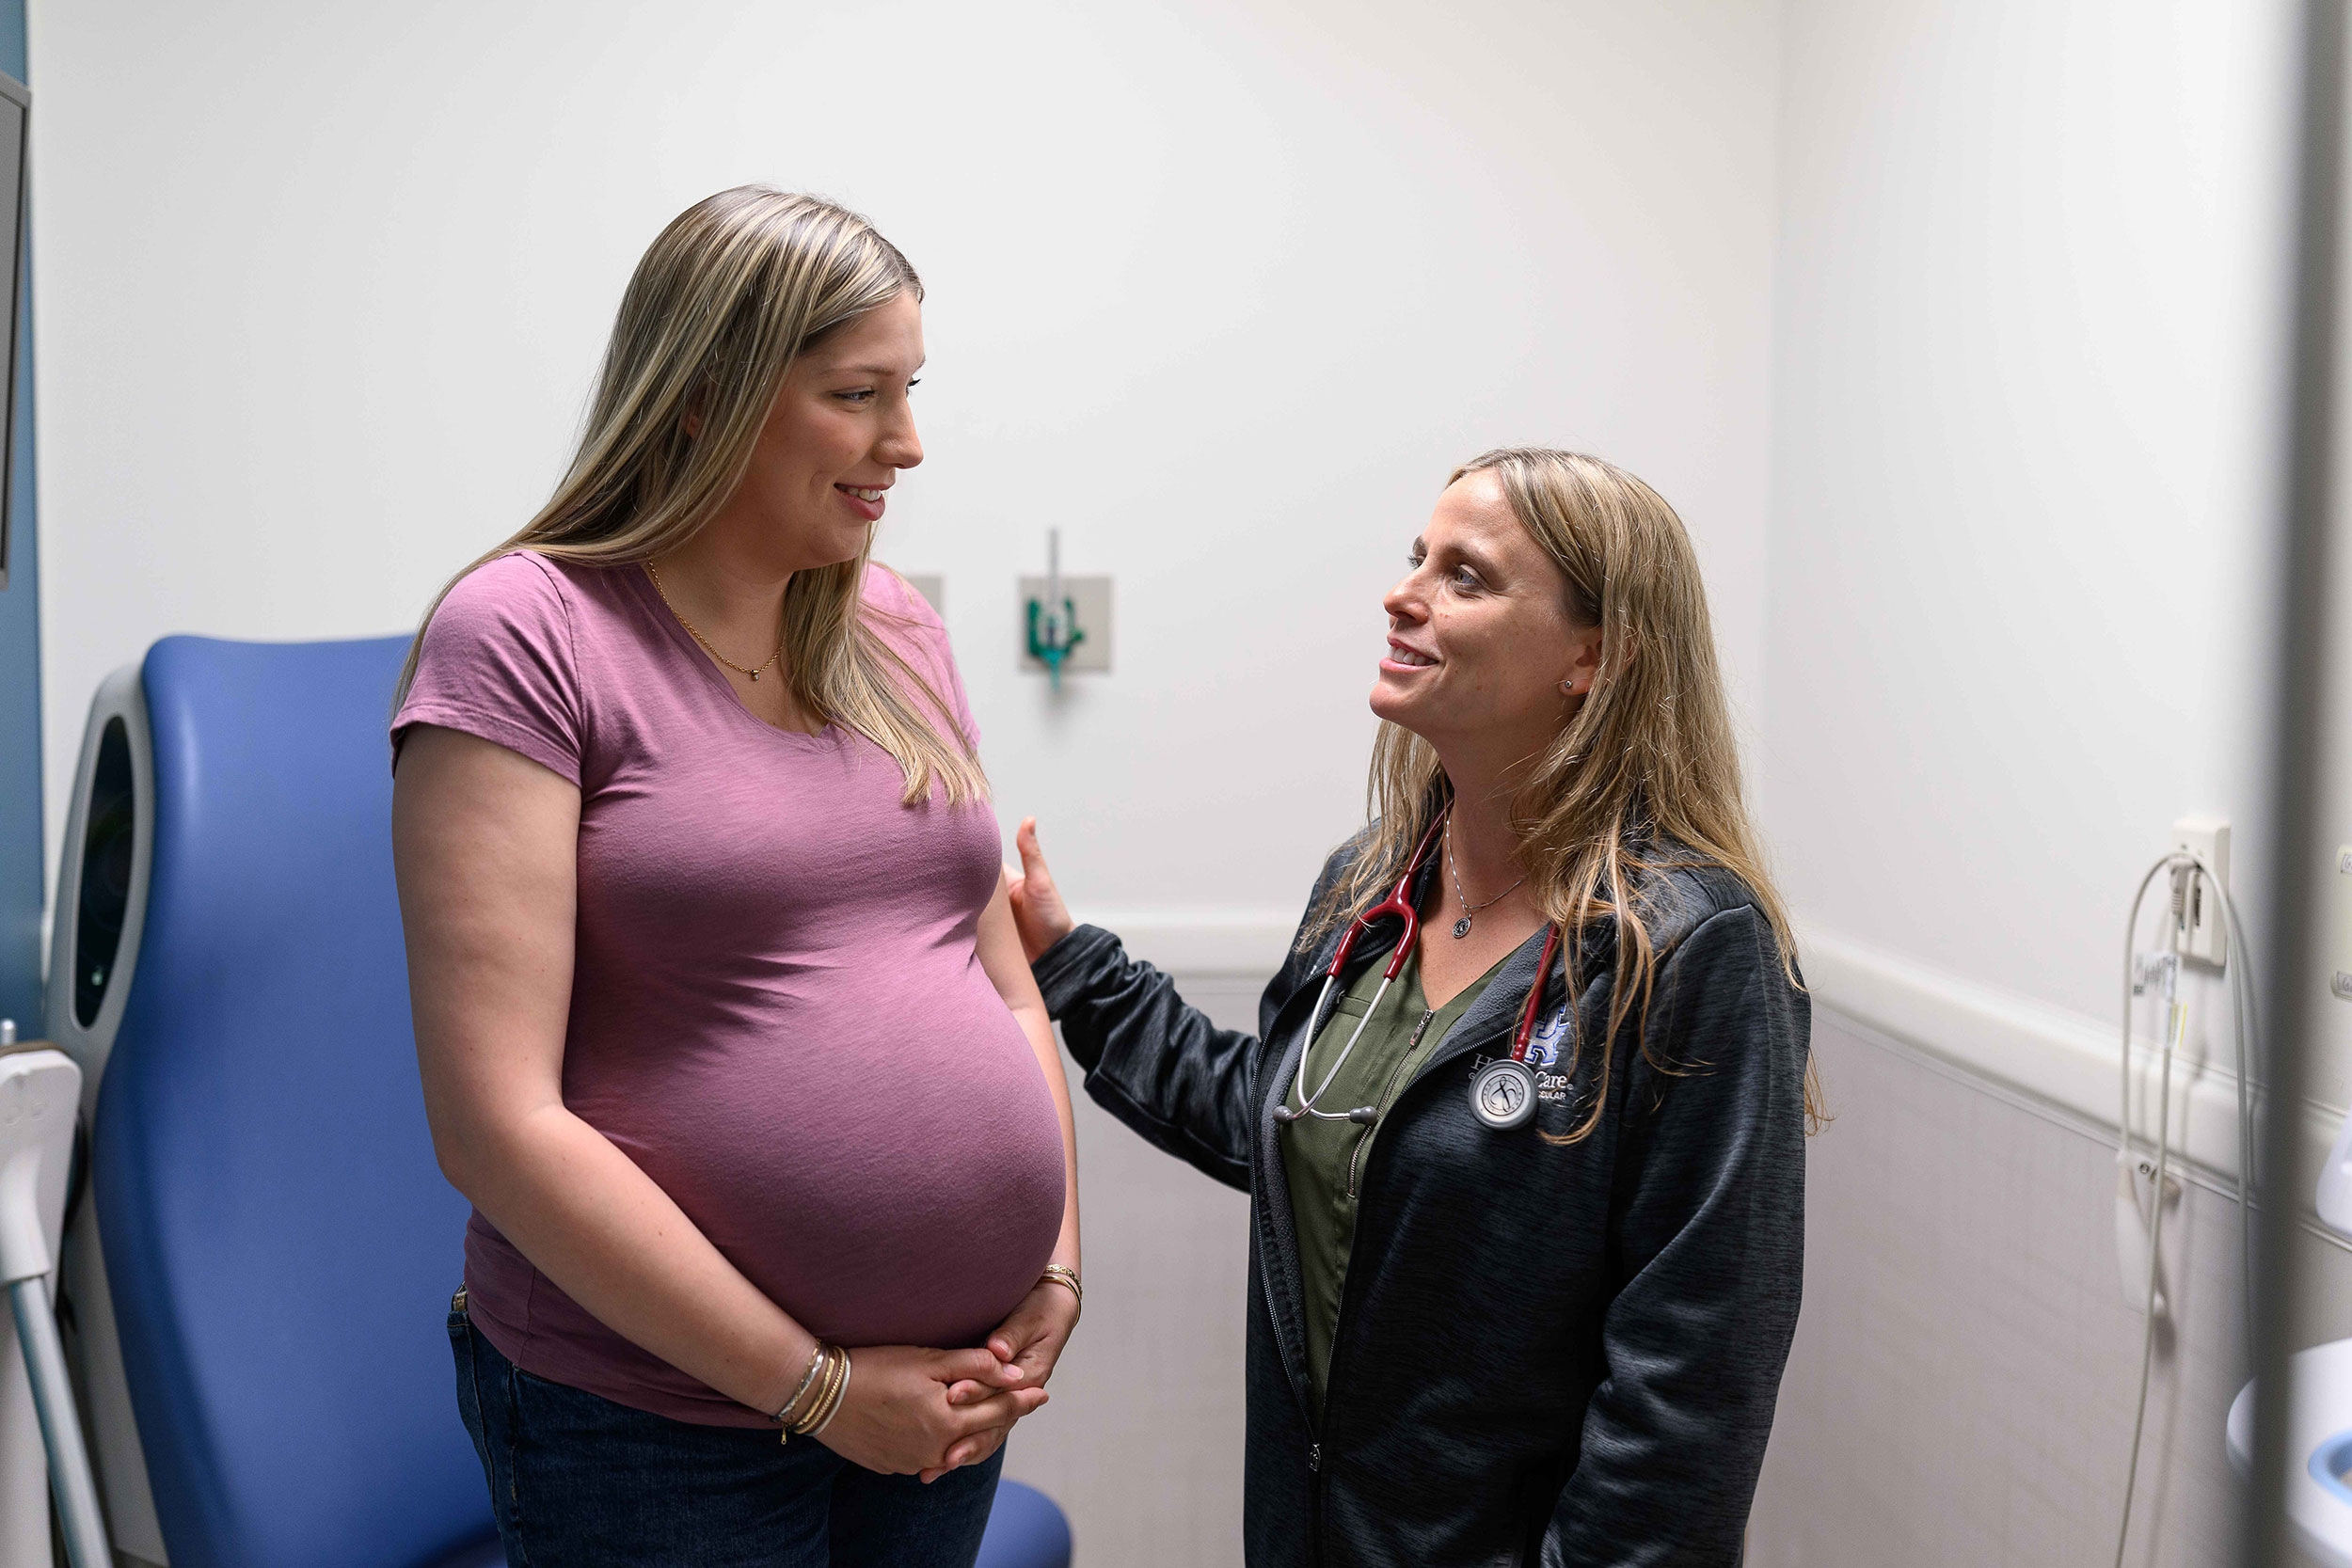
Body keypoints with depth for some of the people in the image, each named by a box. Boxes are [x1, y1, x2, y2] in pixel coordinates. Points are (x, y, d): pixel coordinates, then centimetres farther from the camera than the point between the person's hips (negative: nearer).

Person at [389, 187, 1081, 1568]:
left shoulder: (898, 633, 6)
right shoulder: (525, 638, -12)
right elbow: (499, 1124, -17)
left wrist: (1057, 1272, -1)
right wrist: (817, 1386, -14)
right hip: (660, 1424, -5)